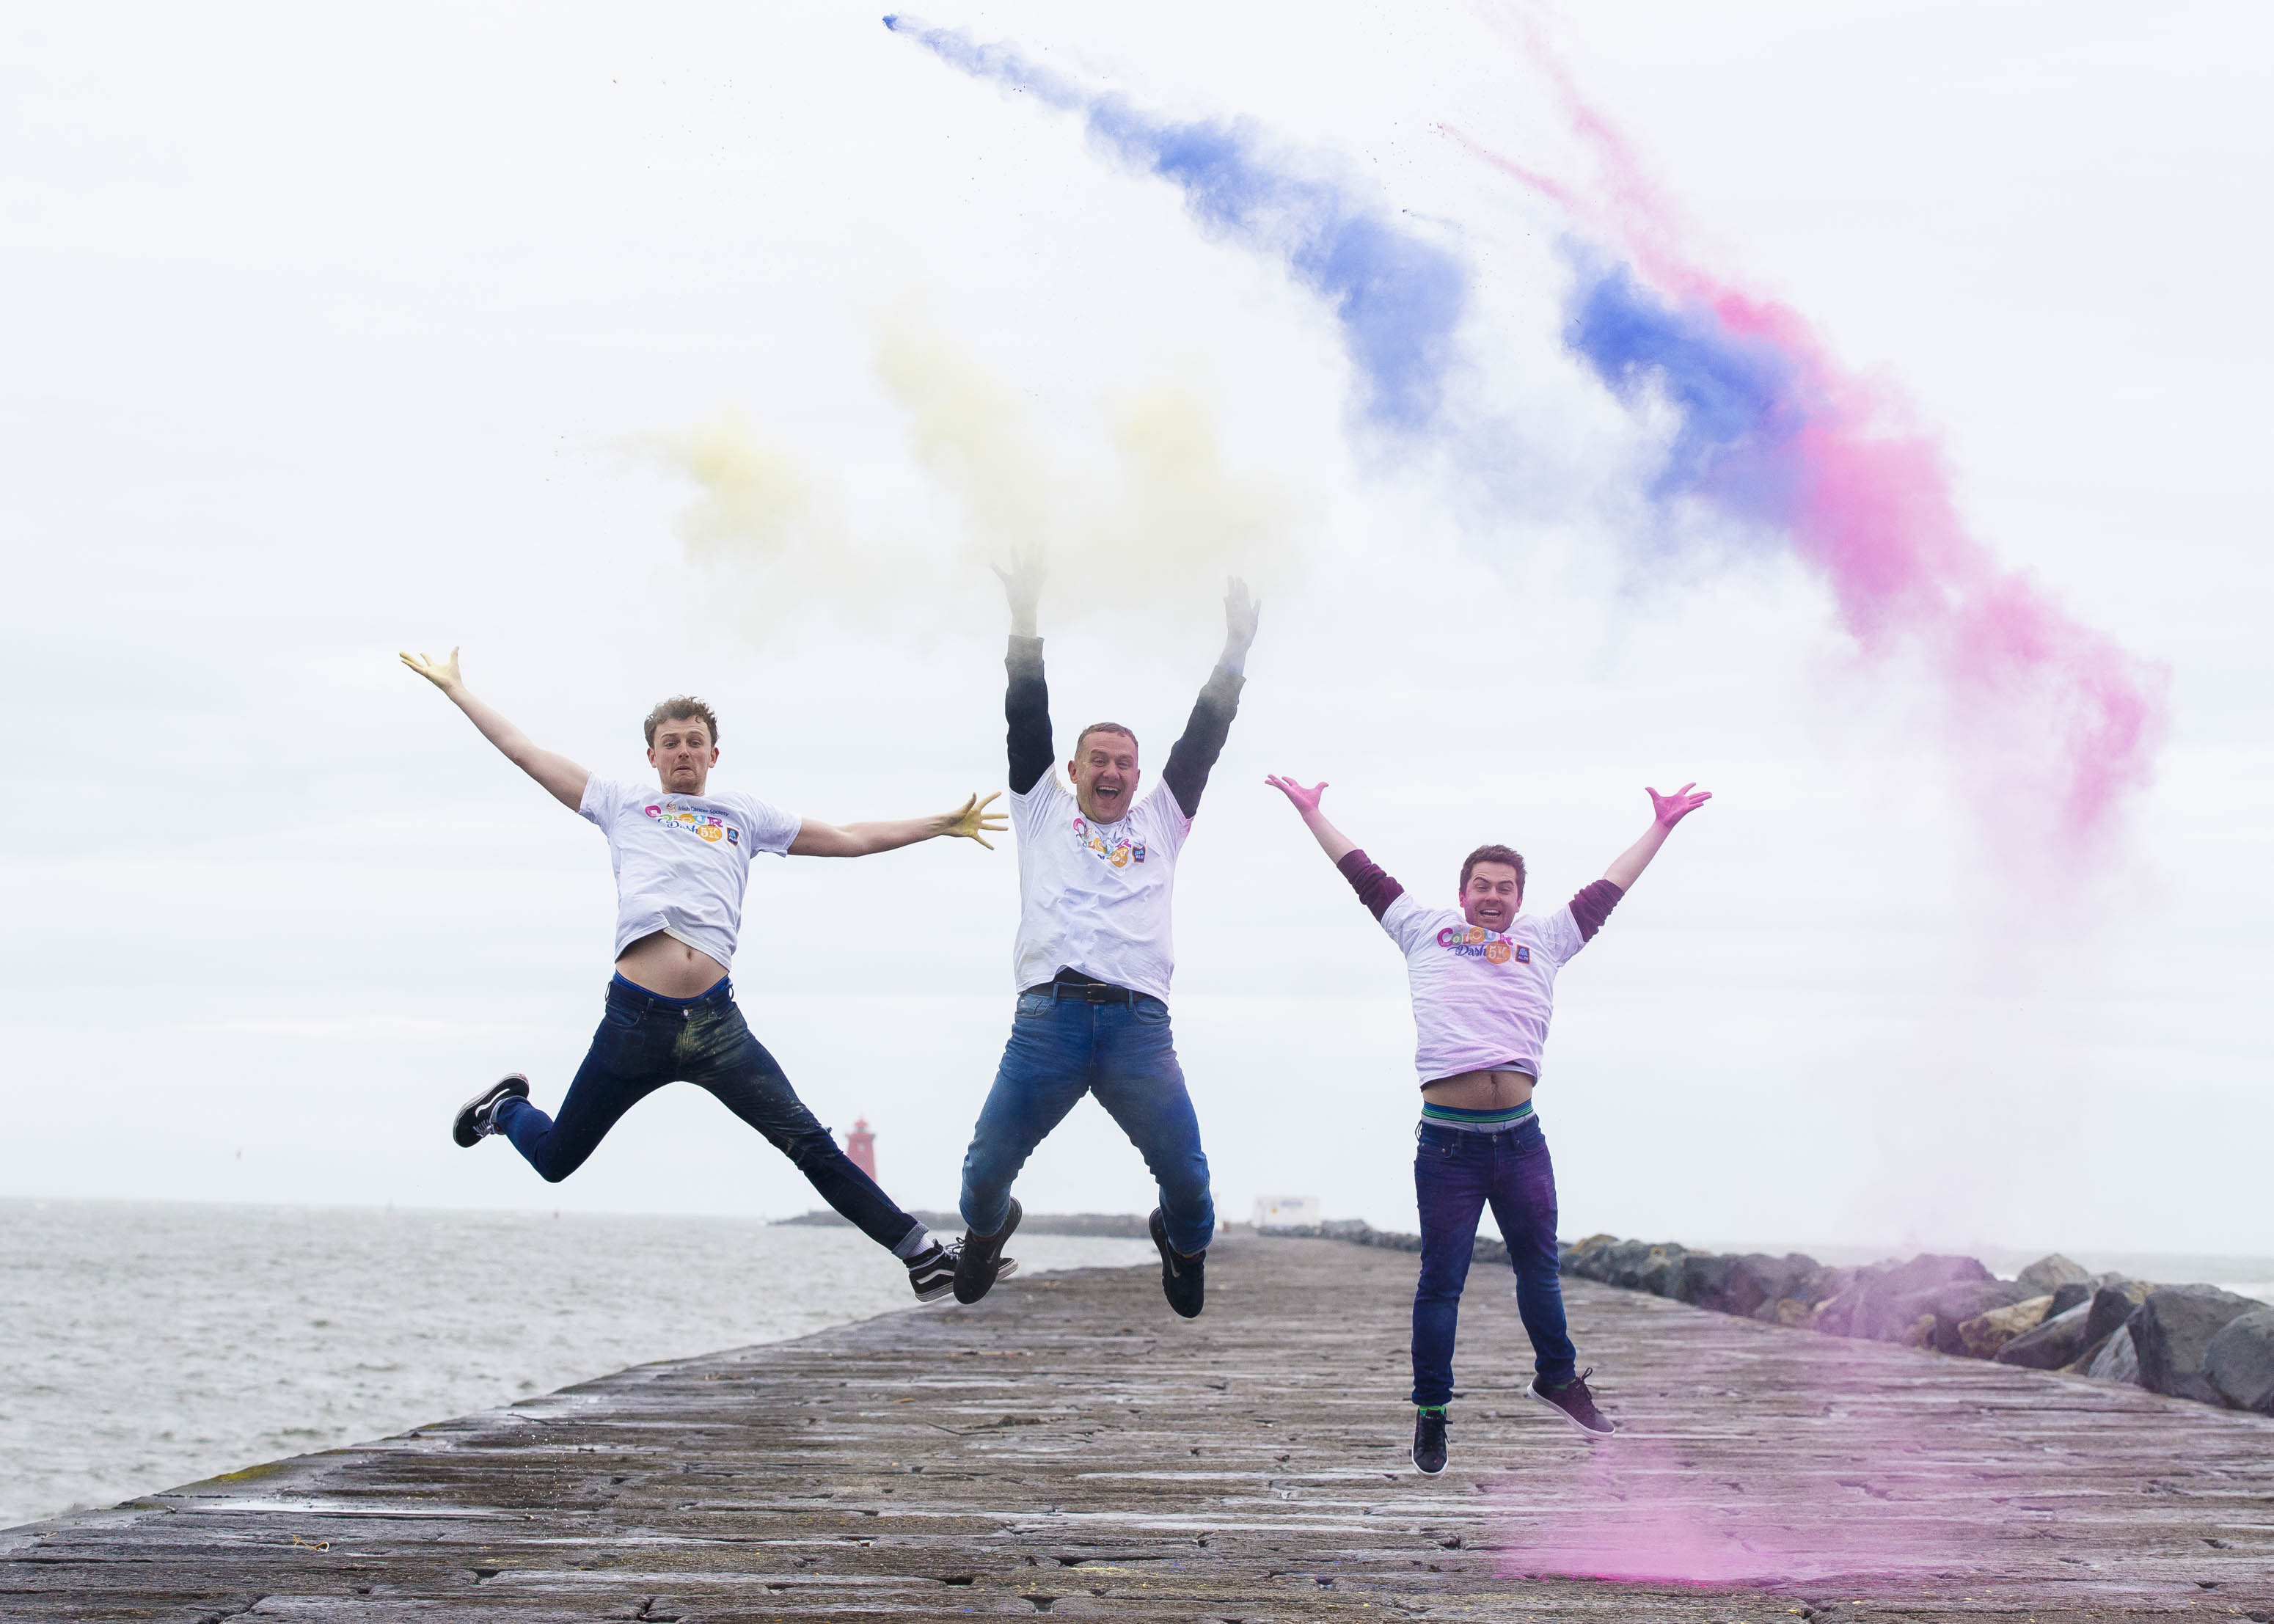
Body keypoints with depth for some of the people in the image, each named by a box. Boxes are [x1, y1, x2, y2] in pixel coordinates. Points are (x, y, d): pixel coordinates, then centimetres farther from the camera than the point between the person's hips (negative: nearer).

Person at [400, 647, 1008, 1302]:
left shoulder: (744, 814, 21)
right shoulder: (622, 803, 16)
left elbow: (851, 839, 27)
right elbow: (522, 750, 19)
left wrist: (942, 825, 27)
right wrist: (455, 689, 22)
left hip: (715, 1023, 1)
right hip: (634, 1020, -1)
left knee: (811, 1145, -8)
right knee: (554, 1160, 10)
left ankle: (923, 1255, -7)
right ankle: (504, 1108, 44)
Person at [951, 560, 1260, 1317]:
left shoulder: (1160, 821, 24)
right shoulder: (1044, 811, 20)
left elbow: (1201, 741, 19)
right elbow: (1028, 721, 13)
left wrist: (1235, 650, 13)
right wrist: (1025, 624, 6)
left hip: (1139, 1023, 1)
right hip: (1049, 1017, -1)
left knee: (1186, 1177, -8)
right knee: (987, 1169, -6)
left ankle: (1185, 1242, 28)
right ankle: (987, 1227, 31)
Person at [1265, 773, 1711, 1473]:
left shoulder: (1543, 939, 17)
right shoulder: (1426, 929, 12)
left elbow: (1604, 892, 23)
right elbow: (1364, 874, 17)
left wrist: (1660, 827, 27)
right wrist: (1311, 812, 21)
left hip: (1520, 1137, 3)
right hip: (1447, 1140, -2)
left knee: (1539, 1268, 14)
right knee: (1440, 1280, 1)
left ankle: (1557, 1376, 34)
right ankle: (1430, 1409, 9)